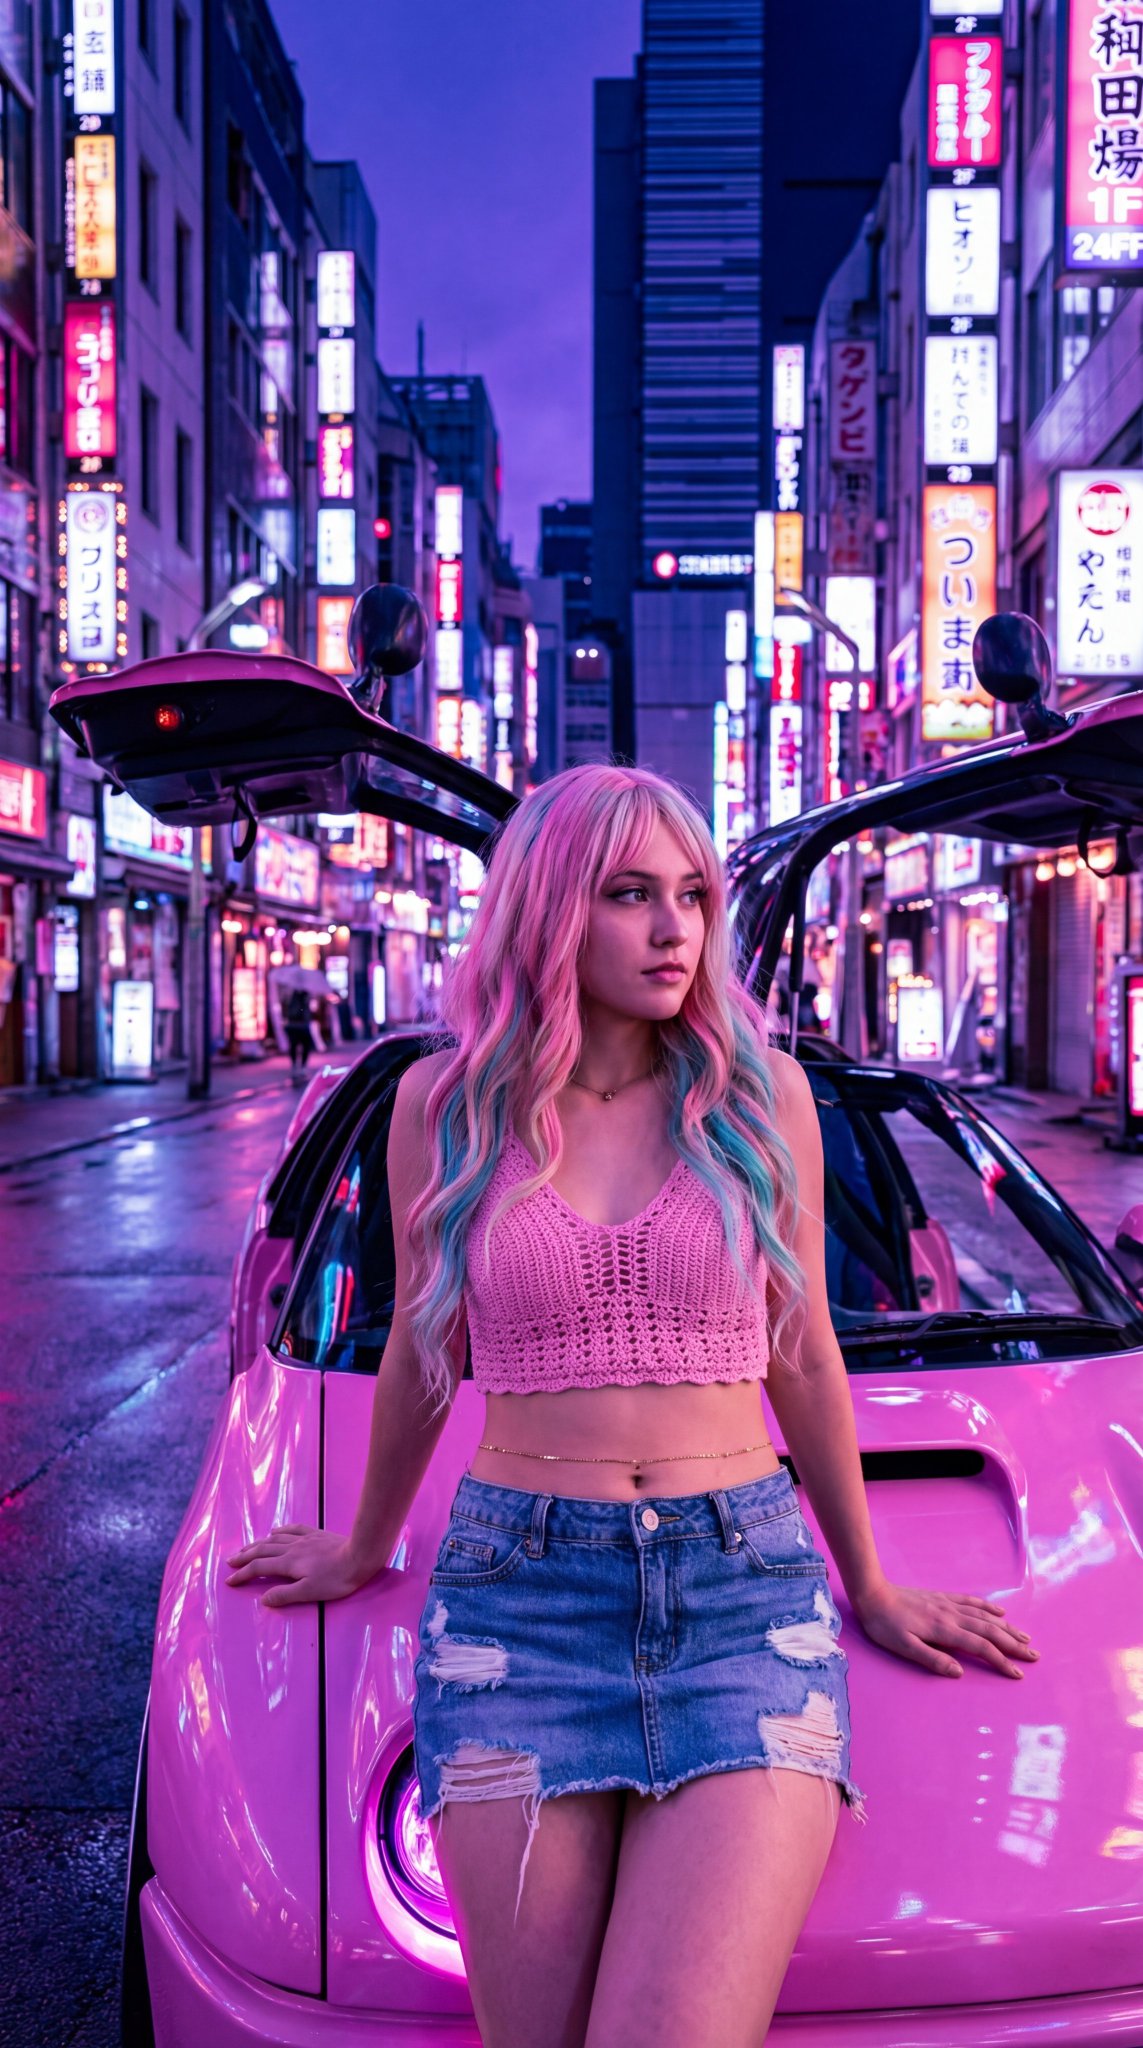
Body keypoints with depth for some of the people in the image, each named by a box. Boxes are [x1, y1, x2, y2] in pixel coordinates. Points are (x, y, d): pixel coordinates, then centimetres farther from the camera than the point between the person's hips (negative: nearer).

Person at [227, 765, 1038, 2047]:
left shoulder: (760, 1094, 4)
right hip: (515, 1594, 1)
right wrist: (364, 1549, 29)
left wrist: (868, 1592, 21)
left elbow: (802, 1359, 13)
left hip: (747, 1595, 0)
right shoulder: (445, 1103, 4)